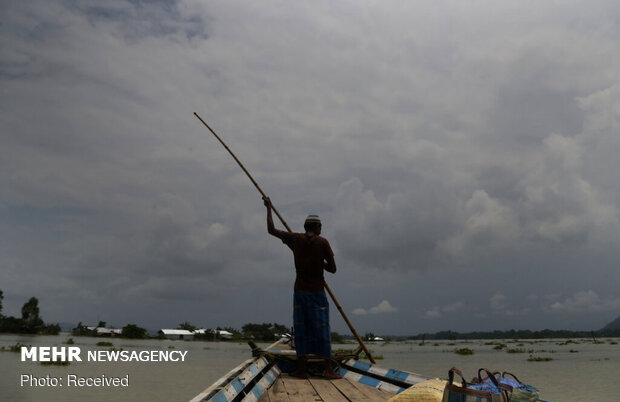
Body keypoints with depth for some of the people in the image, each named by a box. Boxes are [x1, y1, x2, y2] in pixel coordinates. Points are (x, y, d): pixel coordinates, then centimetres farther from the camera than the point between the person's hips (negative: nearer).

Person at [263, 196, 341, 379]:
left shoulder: (295, 239, 1)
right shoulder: (322, 242, -6)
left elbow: (271, 230, 11)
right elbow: (332, 269, -4)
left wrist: (268, 208, 20)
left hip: (300, 290, 3)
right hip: (317, 291, -2)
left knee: (301, 329, 6)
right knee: (322, 328, 1)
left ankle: (302, 369, 6)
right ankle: (328, 369, 0)